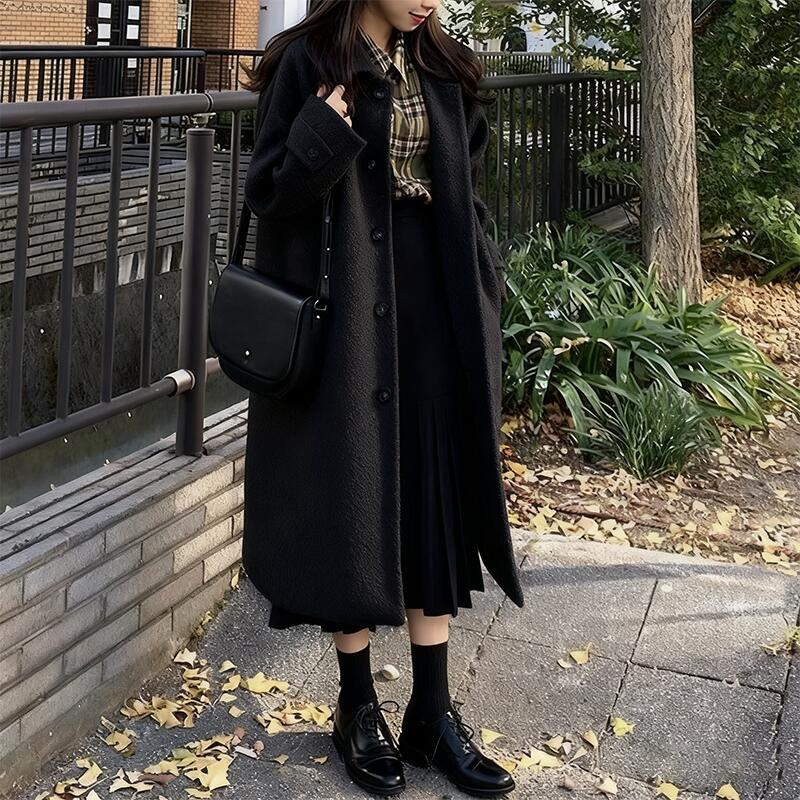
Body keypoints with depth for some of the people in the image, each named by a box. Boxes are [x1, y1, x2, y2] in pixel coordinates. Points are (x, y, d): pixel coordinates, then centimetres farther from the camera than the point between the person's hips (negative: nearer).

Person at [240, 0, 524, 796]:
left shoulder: (439, 67, 10)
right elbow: (268, 192, -10)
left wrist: (479, 284, 7)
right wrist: (325, 131, -26)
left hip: (432, 301, 6)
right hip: (346, 306, -5)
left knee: (437, 497, 5)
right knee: (351, 501, 2)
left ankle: (432, 711, 16)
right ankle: (358, 708, 19)